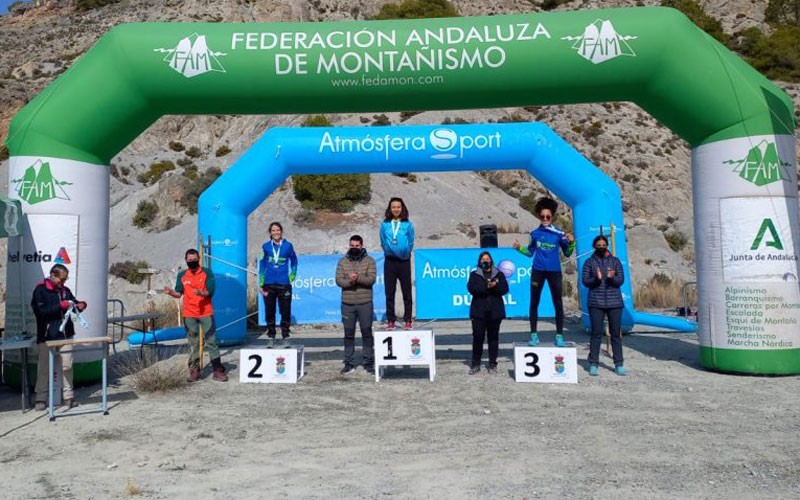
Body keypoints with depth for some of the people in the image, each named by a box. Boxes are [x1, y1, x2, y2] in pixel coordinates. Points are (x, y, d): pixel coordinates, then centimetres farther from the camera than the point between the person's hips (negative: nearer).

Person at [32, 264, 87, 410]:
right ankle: (41, 399, 14)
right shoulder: (40, 290, -6)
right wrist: (61, 306, -21)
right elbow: (40, 311, -16)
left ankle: (68, 396, 13)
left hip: (65, 335, 5)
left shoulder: (65, 290, 10)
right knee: (44, 368, 3)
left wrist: (80, 305, 1)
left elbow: (74, 303, 23)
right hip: (47, 337, -5)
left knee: (67, 366, 6)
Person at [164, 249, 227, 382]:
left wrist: (201, 293, -27)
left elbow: (210, 292, -8)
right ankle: (194, 371, 16)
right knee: (193, 344, 9)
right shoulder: (182, 275, 7)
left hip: (206, 313, -2)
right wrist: (171, 292, -15)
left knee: (211, 342, -1)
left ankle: (218, 370, 3)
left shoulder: (207, 273, -2)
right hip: (189, 314, 3)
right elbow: (179, 293, 5)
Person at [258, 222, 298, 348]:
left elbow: (294, 261, 14)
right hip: (269, 284, 1)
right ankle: (270, 337, 18)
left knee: (285, 312, 2)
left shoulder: (288, 245, 2)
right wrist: (261, 284, 1)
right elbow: (262, 265, 5)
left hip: (284, 284, -1)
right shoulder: (266, 246, 3)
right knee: (269, 312, 7)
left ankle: (285, 337, 14)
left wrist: (292, 277, 8)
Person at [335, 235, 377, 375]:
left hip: (365, 303, -2)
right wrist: (350, 281, -19)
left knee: (367, 332, 3)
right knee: (349, 334, 6)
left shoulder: (369, 261, 3)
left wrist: (358, 278, -25)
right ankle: (349, 363, 13)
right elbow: (338, 280, -1)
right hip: (347, 304, 2)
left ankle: (369, 363, 11)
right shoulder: (343, 262, 9)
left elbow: (372, 279, -9)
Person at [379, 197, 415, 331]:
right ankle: (390, 320, 11)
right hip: (389, 261, 2)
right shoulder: (385, 224, 5)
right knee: (389, 292, 4)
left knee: (407, 292, 2)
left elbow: (410, 242, 4)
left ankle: (408, 320, 9)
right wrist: (390, 250, 1)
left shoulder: (408, 224, 1)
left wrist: (404, 252, -1)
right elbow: (383, 242, 8)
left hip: (404, 261, -1)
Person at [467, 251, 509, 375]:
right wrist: (487, 286, -17)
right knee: (478, 337, -3)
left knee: (493, 337, 5)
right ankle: (475, 364, 5)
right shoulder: (474, 275, 10)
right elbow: (471, 288, -8)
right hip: (479, 311, -1)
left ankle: (492, 364, 12)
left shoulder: (499, 274, 13)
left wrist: (494, 286, -18)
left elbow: (504, 289, 0)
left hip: (495, 311, 1)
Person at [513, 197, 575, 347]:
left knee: (558, 303, 3)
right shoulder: (535, 233, 4)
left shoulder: (559, 233, -2)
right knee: (534, 302, 4)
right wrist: (520, 248, -4)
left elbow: (567, 253, 4)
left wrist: (571, 242, -14)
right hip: (537, 271, 1)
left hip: (554, 271, -1)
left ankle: (559, 336, 12)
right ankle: (534, 335, 13)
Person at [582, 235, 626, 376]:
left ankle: (619, 364, 10)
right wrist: (596, 279, -19)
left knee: (616, 333, 3)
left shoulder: (615, 261, 9)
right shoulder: (589, 262, 6)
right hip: (596, 303, -1)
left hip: (614, 302, 1)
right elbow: (585, 281, 1)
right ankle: (593, 364, 5)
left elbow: (621, 280, 3)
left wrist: (613, 278, -19)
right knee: (596, 333, 0)